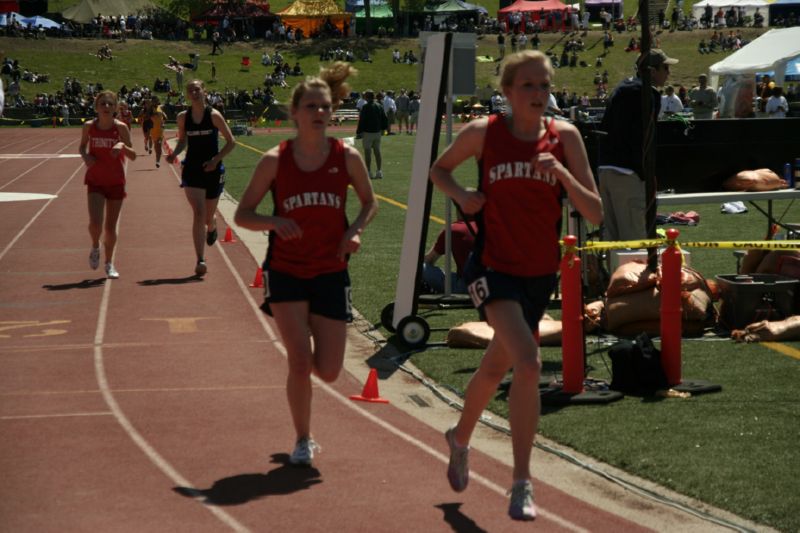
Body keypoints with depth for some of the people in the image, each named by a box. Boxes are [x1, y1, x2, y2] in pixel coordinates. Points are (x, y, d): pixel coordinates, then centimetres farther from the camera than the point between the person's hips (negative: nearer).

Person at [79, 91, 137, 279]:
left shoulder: (121, 127, -11)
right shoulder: (89, 126, -6)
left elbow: (133, 156, -8)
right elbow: (82, 146, 12)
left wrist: (122, 146, -28)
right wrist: (85, 156, -10)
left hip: (116, 182, 0)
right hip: (95, 180, 0)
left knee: (110, 226, 5)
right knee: (95, 222, -17)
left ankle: (109, 263, 25)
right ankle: (95, 247, 17)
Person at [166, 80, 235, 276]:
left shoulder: (214, 115, -7)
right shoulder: (183, 117, 1)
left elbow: (231, 142, -4)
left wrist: (216, 159, -15)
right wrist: (174, 154, -4)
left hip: (212, 170, -1)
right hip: (192, 170, 1)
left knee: (208, 216, 12)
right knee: (199, 213, -13)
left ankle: (212, 227, 53)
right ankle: (200, 261, -15)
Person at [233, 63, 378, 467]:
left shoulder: (347, 157, -3)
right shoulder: (275, 160, -7)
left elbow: (370, 202, 12)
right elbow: (242, 214, -2)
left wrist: (356, 230, -8)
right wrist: (274, 222, -22)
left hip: (331, 273, 2)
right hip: (286, 271, -2)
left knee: (328, 372, 0)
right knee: (300, 362, -11)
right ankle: (303, 441, 11)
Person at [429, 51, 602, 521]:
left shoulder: (565, 136, -4)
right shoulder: (483, 133, -8)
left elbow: (595, 213, -7)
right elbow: (439, 169, 11)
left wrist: (561, 173, -22)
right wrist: (461, 194, -8)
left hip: (541, 272, 4)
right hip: (495, 267, -4)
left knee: (497, 367, 20)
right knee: (528, 364, -24)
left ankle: (460, 438, 49)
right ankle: (522, 483, -16)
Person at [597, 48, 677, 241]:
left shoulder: (621, 89, 18)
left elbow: (604, 128, 20)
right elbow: (643, 137, -16)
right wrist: (648, 174, -13)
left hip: (605, 168, 9)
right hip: (627, 171, -9)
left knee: (611, 232, 12)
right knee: (634, 233, -9)